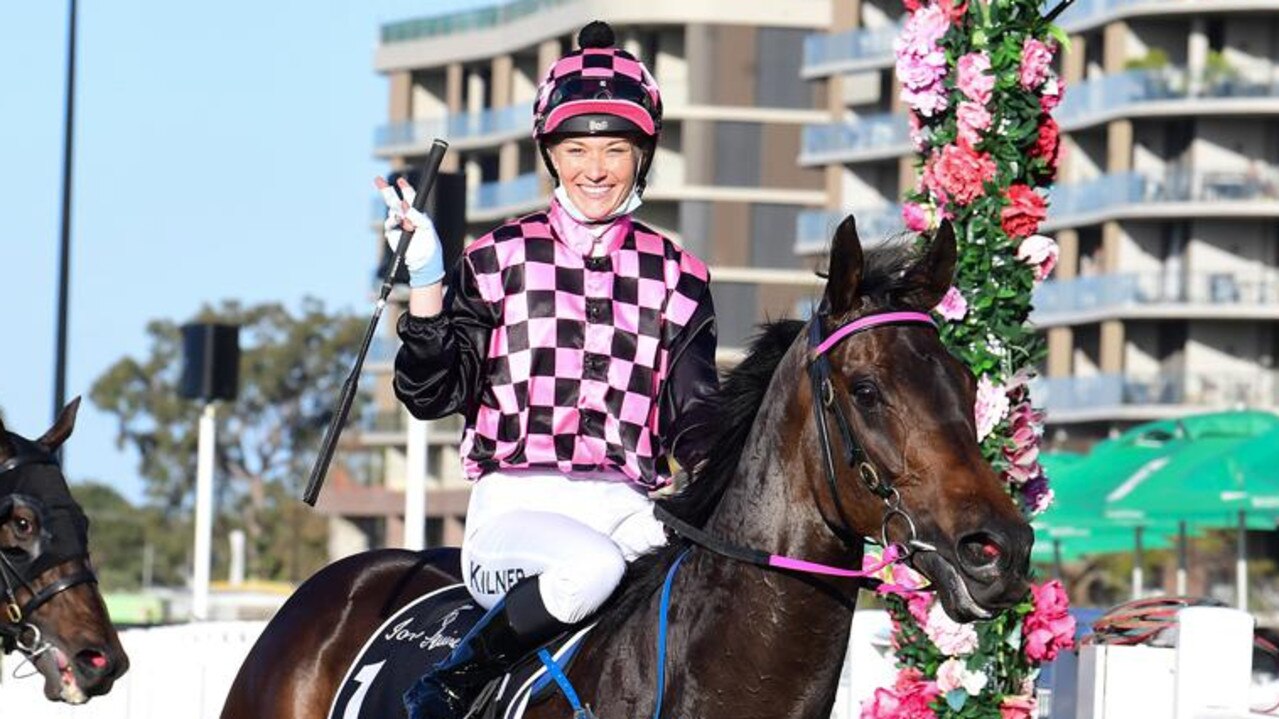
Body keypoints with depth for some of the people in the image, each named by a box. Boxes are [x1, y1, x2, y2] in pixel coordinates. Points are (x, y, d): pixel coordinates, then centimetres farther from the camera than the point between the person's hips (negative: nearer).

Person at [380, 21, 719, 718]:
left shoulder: (676, 276, 14)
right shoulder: (501, 257, 8)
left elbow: (695, 421, 12)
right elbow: (433, 394, 1)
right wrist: (426, 283, -11)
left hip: (629, 509, 3)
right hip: (516, 504, -3)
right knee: (588, 564, -38)